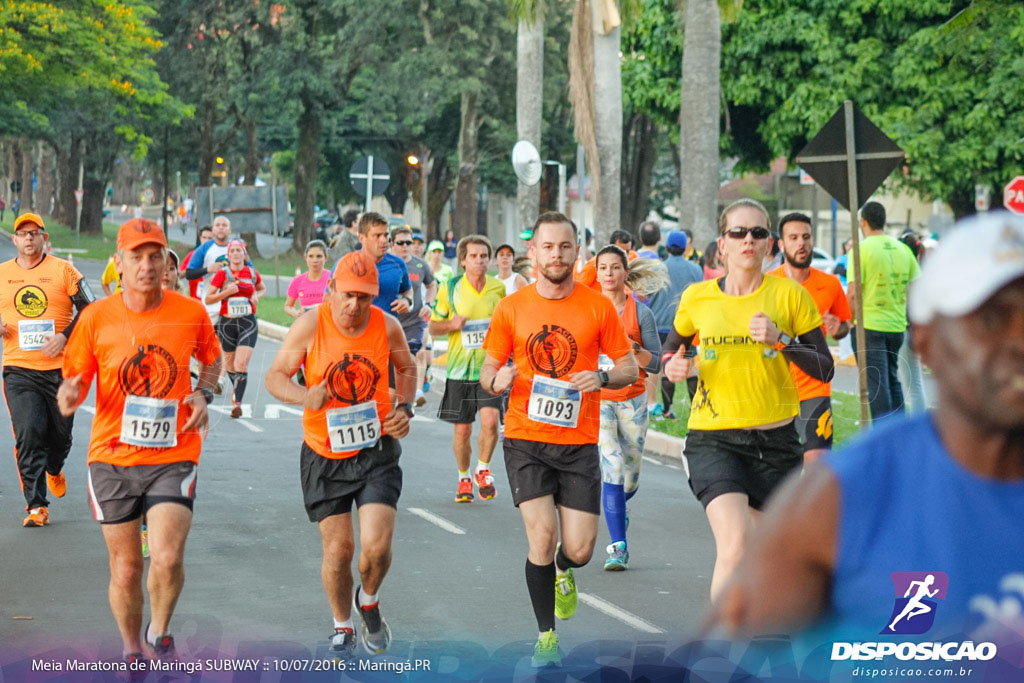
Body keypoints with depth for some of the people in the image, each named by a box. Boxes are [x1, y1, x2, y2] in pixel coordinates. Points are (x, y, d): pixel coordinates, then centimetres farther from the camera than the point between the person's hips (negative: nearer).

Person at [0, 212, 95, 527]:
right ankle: (36, 505, -10)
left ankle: (54, 470, 43)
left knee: (60, 433, 8)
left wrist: (65, 336, -12)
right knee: (28, 433, -13)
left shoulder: (63, 270, 2)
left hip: (60, 367, 0)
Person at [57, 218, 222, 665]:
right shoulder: (96, 318, -5)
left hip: (173, 457, -1)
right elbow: (75, 379, 1)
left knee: (167, 558, -18)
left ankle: (158, 633, 11)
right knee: (125, 570, 7)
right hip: (112, 459, 1)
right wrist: (69, 395, -22)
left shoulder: (191, 313, -2)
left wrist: (203, 394, -2)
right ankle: (131, 650, 34)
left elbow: (212, 359, 17)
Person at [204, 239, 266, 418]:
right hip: (227, 322, 0)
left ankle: (237, 403, -17)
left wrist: (257, 295, 3)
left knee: (242, 364, -14)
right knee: (231, 364, 12)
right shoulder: (222, 273, -3)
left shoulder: (252, 273, 4)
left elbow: (262, 289, 25)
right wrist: (227, 292, -17)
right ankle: (236, 390, 40)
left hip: (248, 323, 0)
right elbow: (207, 299, -4)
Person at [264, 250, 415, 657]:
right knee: (338, 549, 3)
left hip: (376, 451, 0)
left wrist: (404, 408, -3)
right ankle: (342, 626, 29)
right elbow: (275, 376, -6)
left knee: (376, 544, -13)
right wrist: (306, 397, -25)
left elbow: (406, 368, 14)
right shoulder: (310, 326, -13)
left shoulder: (387, 327, -7)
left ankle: (369, 601, 22)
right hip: (324, 455, 0)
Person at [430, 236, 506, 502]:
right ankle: (464, 478, 27)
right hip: (459, 369, 0)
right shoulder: (450, 289, -2)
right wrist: (452, 324, -14)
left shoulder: (498, 288, 3)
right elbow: (433, 327, 5)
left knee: (490, 420, -18)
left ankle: (483, 470, 7)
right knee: (462, 430, 5)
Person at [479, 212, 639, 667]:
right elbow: (488, 370, 8)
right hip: (525, 440, 0)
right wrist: (497, 380, -16)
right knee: (542, 534, -11)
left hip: (579, 442, 0)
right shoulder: (510, 309, 0)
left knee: (579, 550, -2)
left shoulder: (598, 307, 0)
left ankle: (563, 573, 38)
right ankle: (545, 635, 8)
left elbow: (629, 367, 5)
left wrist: (603, 378, -16)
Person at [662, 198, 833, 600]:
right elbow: (670, 349, 19)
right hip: (713, 440, -1)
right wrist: (673, 366, -4)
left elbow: (824, 369, 0)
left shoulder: (788, 295, 0)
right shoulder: (696, 298, 2)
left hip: (776, 440, 1)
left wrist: (780, 340, -16)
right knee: (735, 545, -23)